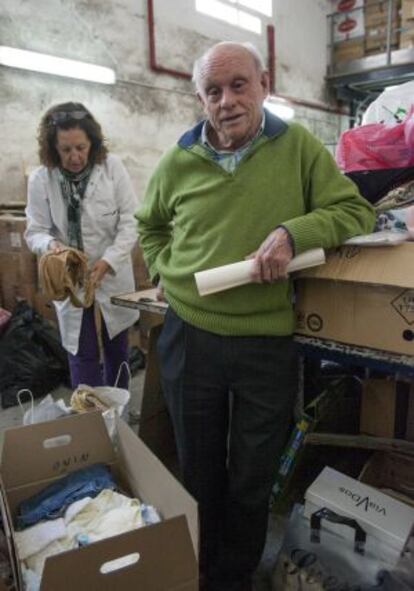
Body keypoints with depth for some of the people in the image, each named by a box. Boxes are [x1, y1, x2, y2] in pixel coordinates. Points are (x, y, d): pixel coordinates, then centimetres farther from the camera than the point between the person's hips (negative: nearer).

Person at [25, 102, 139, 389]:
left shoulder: (113, 167, -10)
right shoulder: (40, 179, -10)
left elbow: (130, 221, -11)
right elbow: (35, 231, -4)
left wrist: (108, 260, -21)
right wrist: (51, 245, -27)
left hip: (114, 276, 1)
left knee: (117, 347, 17)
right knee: (83, 355, 4)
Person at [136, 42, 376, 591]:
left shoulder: (298, 146, -3)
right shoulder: (179, 161, 2)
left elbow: (356, 210, -4)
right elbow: (150, 229, 17)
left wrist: (292, 231, -21)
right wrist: (170, 274, 0)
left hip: (268, 344, -1)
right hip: (189, 337, 2)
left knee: (252, 481, 17)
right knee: (199, 474, 20)